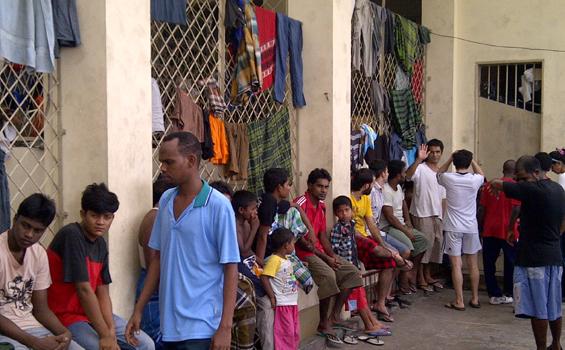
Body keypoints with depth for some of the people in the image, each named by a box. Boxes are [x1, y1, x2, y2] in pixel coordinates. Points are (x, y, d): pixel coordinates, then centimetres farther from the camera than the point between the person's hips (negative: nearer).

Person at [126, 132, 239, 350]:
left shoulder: (218, 206, -11)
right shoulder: (166, 201, 6)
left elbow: (230, 268, -10)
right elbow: (159, 258, 13)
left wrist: (225, 326, -14)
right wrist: (139, 309, 11)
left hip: (200, 326, -6)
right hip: (169, 324, 6)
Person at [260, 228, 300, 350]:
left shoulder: (286, 260, 11)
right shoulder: (274, 259, -17)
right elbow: (264, 278, -22)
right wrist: (272, 297, -20)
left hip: (292, 302, 9)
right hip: (282, 303, -9)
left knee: (295, 333, 15)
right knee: (286, 333, -4)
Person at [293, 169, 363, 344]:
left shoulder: (321, 205, 12)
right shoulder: (300, 203, -16)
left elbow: (322, 234, 13)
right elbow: (300, 239, -19)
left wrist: (332, 255, -4)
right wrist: (325, 257, -19)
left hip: (319, 251, 9)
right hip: (303, 252, -9)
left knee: (352, 272, -1)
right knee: (328, 274, -32)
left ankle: (334, 316, 2)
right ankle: (324, 324, -19)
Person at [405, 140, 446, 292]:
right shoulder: (421, 168, -8)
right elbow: (408, 175, -32)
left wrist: (444, 216, 14)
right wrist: (419, 159, -41)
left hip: (437, 215, 7)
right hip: (422, 213, -7)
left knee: (436, 243, 11)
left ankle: (428, 275, 24)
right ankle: (420, 278, 4)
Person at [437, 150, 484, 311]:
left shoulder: (449, 178, -10)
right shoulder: (475, 180, -6)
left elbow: (439, 173, 16)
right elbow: (481, 174, 21)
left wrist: (450, 158, 11)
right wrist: (471, 159, 17)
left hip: (453, 228, -2)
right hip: (471, 227, 2)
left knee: (456, 265, -2)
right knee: (473, 264, 13)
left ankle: (459, 301, -1)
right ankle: (475, 298, 22)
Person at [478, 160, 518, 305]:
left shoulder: (489, 185, 6)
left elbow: (482, 209, 6)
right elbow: (516, 210, -15)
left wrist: (480, 228, 13)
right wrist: (513, 228, -7)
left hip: (489, 230, 3)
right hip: (508, 231, -3)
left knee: (489, 263, 9)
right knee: (510, 264, 10)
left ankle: (494, 294, 8)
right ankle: (508, 294, 13)